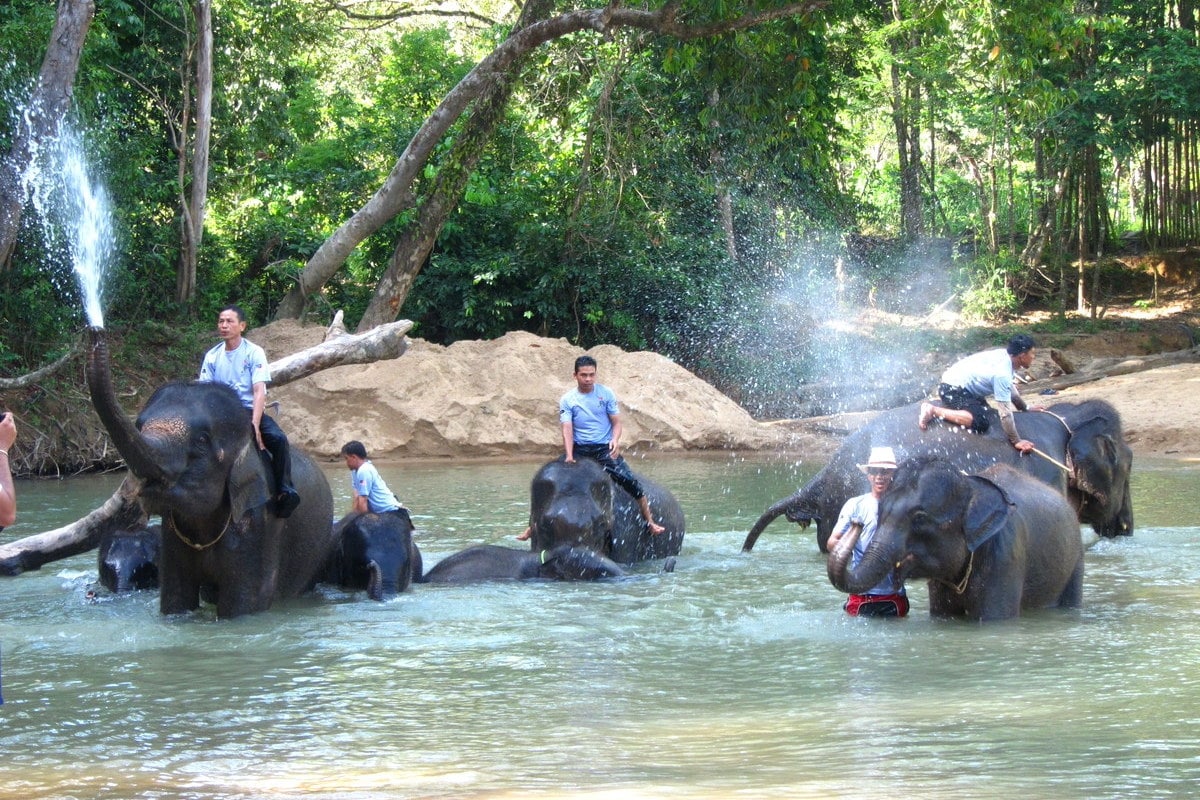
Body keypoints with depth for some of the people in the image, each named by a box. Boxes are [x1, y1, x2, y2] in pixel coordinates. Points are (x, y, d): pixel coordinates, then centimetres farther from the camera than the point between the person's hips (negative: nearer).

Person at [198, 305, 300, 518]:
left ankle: (285, 489, -22)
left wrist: (254, 424, -23)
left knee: (279, 439, -29)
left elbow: (259, 392, -10)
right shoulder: (212, 356, 8)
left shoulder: (254, 352, -1)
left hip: (250, 410, -2)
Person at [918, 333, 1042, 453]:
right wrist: (1016, 441, -25)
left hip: (957, 382, 11)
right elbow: (1005, 412, -27)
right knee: (981, 422, -27)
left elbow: (1010, 388, 21)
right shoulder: (1002, 374, -26)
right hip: (952, 389, -11)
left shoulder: (1005, 355, 2)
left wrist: (1025, 408, 23)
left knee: (983, 408, 31)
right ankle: (934, 410, -18)